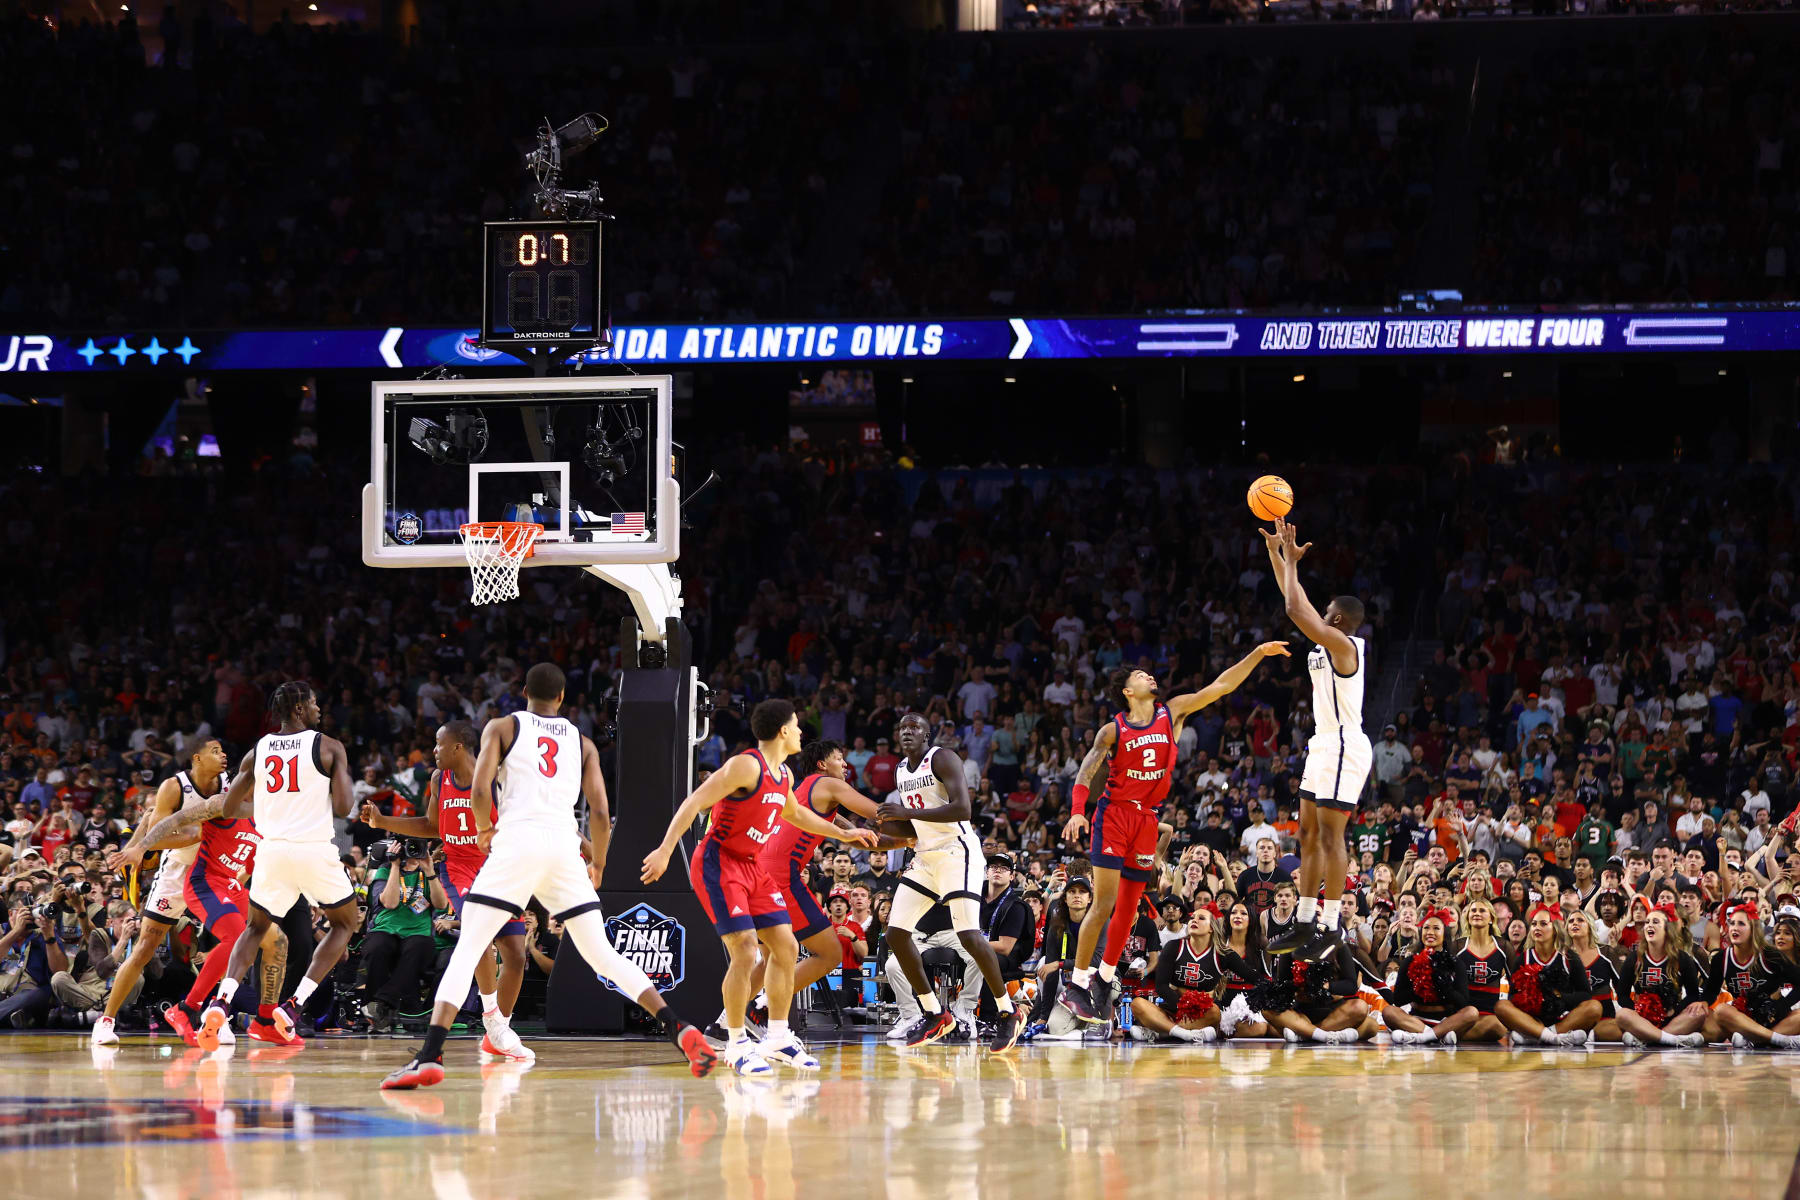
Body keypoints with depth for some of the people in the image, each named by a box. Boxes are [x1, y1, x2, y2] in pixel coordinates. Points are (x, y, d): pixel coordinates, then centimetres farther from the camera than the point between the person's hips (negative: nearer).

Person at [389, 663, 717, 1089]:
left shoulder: (502, 727, 12)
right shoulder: (582, 742, 20)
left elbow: (480, 790, -2)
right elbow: (600, 813, 11)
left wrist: (485, 829, 18)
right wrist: (598, 865, 26)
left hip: (517, 843, -3)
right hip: (564, 846, 3)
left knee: (467, 950, -2)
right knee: (602, 955, 11)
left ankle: (430, 1056, -18)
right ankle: (680, 1031, -1)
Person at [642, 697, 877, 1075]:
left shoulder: (784, 775, 9)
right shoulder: (746, 766, -19)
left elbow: (793, 812, 32)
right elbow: (694, 803, -24)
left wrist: (842, 834, 34)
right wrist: (665, 850, -32)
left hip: (751, 866, 9)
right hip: (718, 864, -9)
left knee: (786, 947, 6)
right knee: (745, 952, -17)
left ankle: (778, 1038, 16)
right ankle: (736, 1045, -6)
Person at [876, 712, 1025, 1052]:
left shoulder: (942, 759, -12)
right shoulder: (902, 771, 14)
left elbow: (962, 809, -26)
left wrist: (908, 812, -28)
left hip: (957, 853, -9)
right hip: (925, 857, 9)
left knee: (969, 935, -19)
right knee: (896, 933, 0)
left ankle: (1008, 1014, -5)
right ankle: (933, 1015, 11)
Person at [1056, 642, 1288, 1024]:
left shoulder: (1173, 714, 5)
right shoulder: (1113, 730, -4)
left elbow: (1220, 687, 2)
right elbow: (1086, 772, -9)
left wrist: (1257, 654, -6)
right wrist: (1077, 813, -26)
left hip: (1146, 820, 4)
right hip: (1114, 816, -4)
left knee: (1129, 907, 8)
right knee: (1104, 904, -11)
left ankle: (1106, 979, 21)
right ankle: (1076, 984, -6)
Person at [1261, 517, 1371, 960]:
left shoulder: (1343, 644, -15)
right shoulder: (1325, 642, 12)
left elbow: (1296, 609, -22)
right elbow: (1295, 603, 19)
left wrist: (1292, 561, -12)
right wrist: (1275, 551, 14)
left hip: (1344, 747, -11)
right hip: (1324, 745, 11)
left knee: (1331, 833, -10)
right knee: (1309, 834, 11)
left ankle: (1331, 925, -10)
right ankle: (1305, 923, 14)